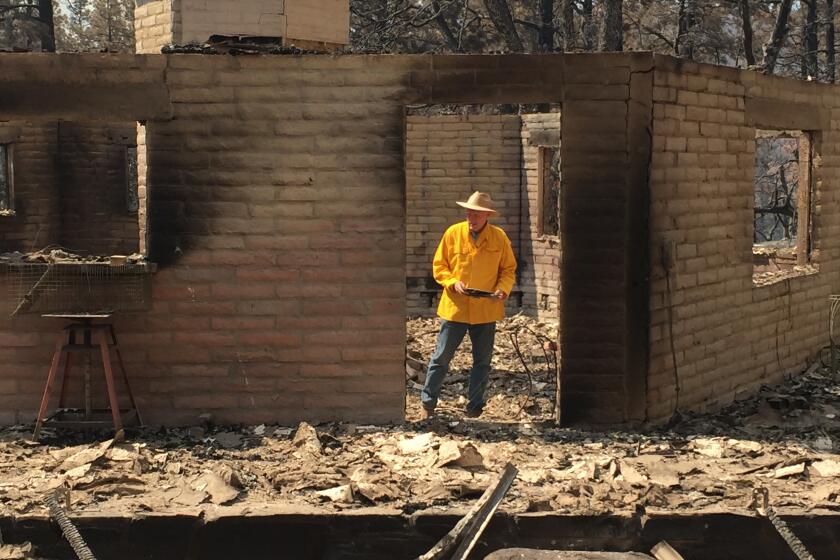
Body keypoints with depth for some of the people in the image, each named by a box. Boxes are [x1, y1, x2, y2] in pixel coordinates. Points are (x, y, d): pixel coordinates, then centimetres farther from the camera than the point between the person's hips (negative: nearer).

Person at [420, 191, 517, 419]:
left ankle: (474, 406, 20)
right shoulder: (453, 233, -2)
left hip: (486, 310, 1)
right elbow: (439, 266, 3)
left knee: (482, 361, 9)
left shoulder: (499, 238, -1)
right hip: (454, 307, -1)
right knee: (441, 357, 3)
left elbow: (508, 269, 7)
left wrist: (503, 289, -12)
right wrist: (453, 283, -14)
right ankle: (427, 402, 13)